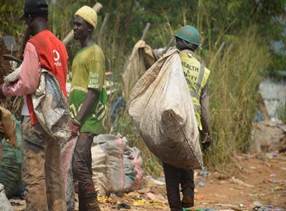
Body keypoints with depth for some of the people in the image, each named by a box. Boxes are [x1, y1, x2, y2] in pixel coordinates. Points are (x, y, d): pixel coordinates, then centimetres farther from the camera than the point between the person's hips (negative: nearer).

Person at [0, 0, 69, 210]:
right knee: (54, 171, 11)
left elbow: (28, 84, -15)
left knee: (34, 174, -6)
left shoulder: (34, 44, -12)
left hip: (36, 118, -8)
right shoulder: (59, 45, 10)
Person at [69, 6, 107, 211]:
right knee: (83, 167, 9)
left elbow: (94, 92, -16)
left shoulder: (95, 53, -9)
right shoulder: (80, 54, 19)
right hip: (78, 120, 9)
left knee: (79, 164, -17)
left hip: (87, 121, -9)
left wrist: (77, 121, -21)